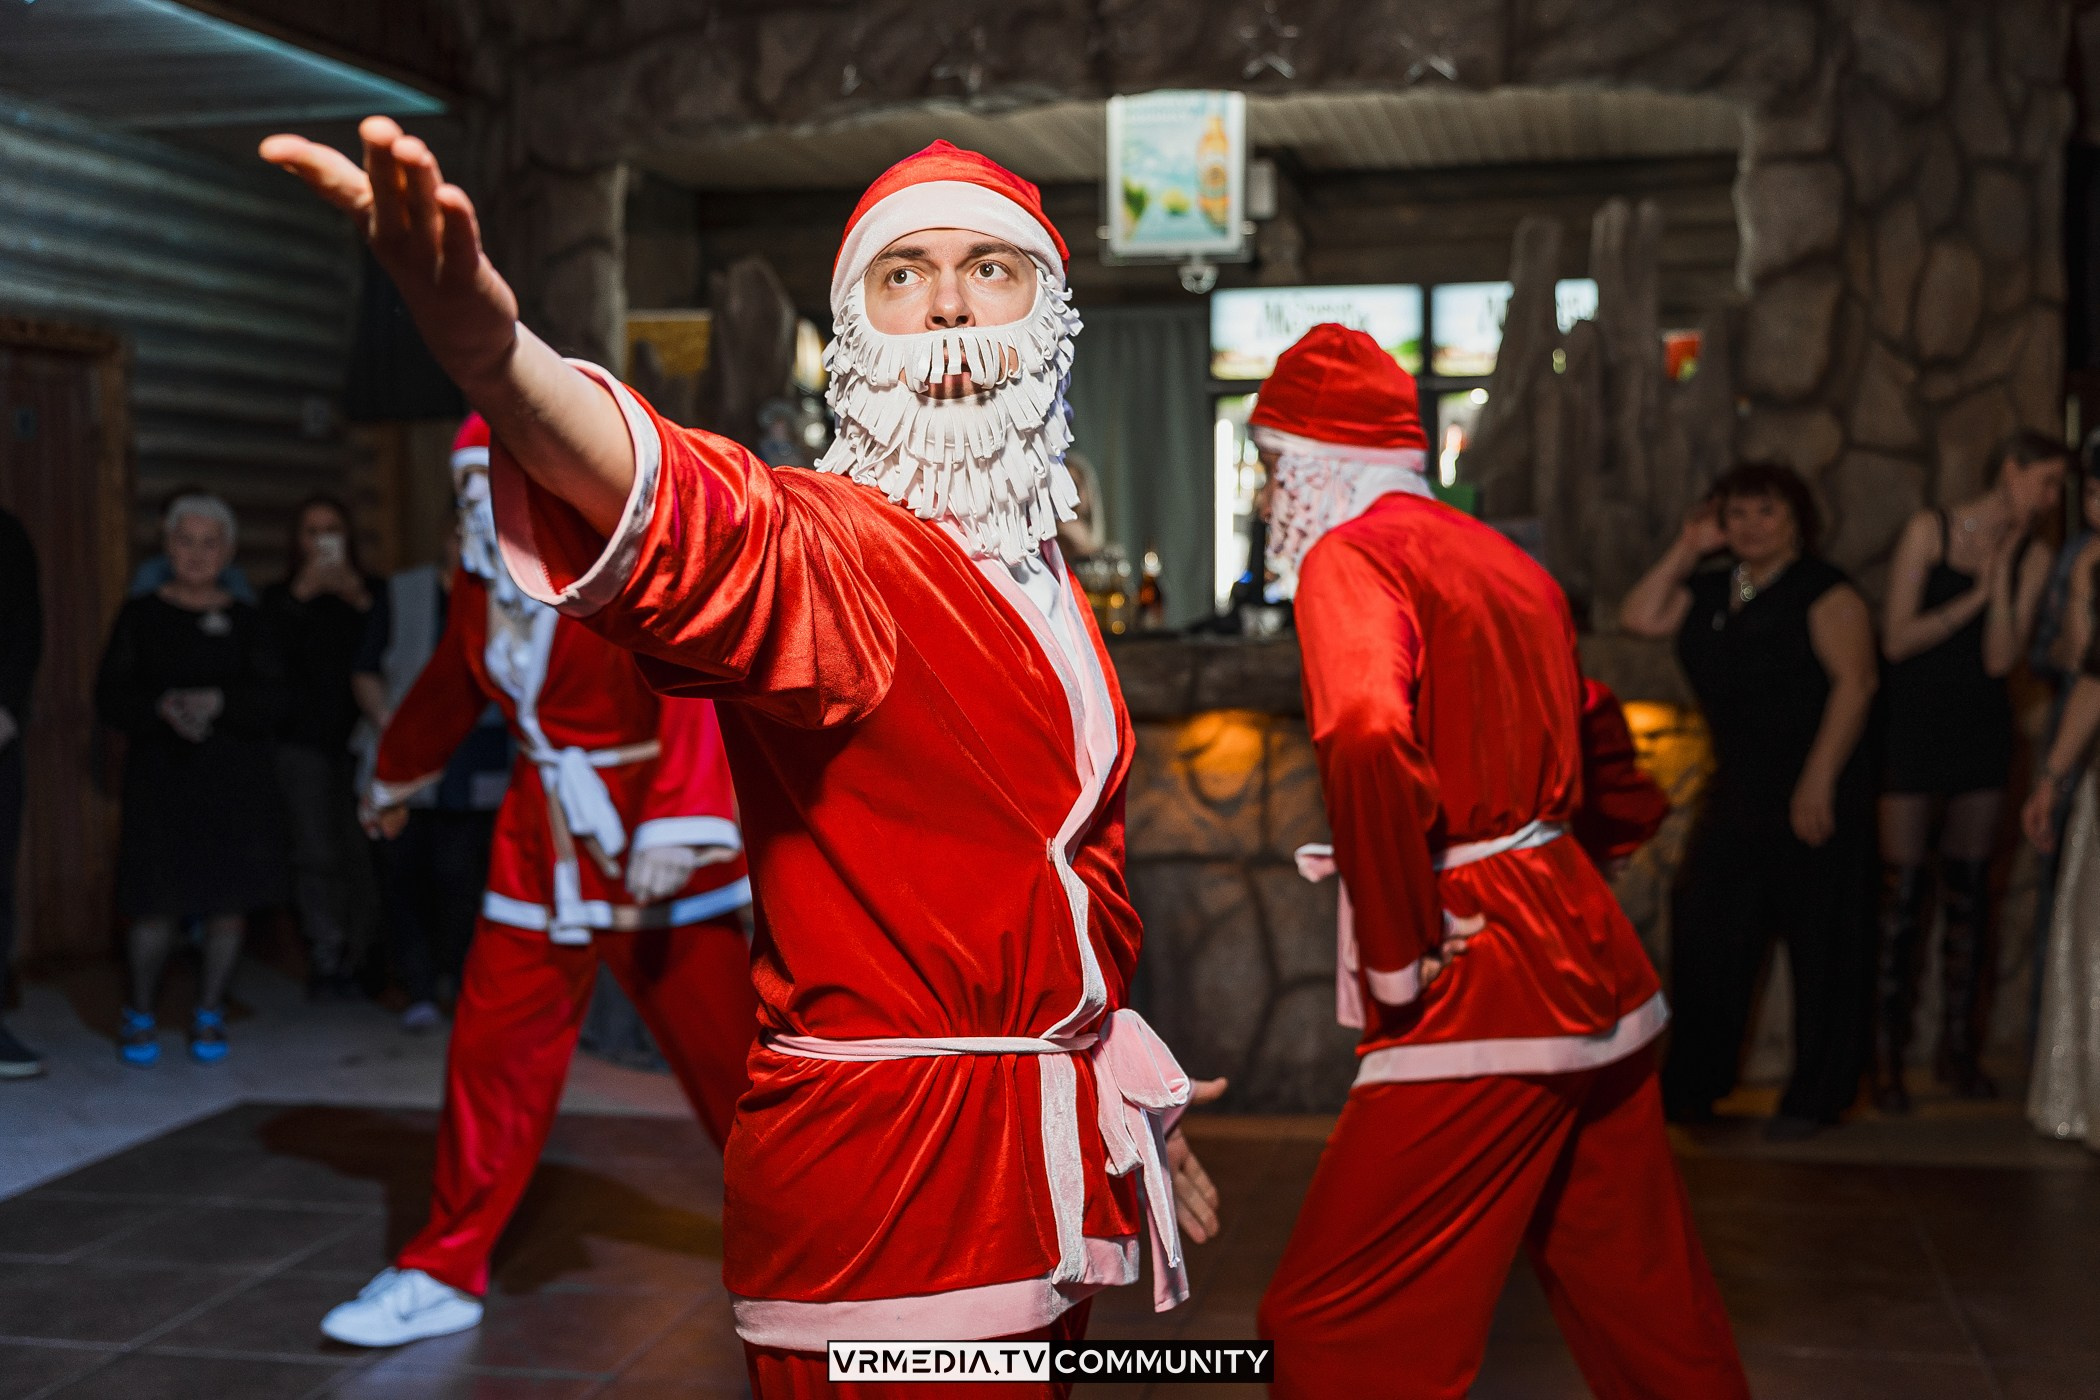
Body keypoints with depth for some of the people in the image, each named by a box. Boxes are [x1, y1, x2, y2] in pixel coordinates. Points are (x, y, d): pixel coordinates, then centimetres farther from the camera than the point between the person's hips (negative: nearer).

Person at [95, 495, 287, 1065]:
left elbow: (273, 701, -1)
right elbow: (110, 698, -1)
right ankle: (140, 1015, 17)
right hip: (159, 778, -1)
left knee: (229, 901, 1)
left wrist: (219, 702, -18)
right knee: (156, 904, -4)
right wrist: (162, 709, -19)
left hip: (236, 782, 1)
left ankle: (209, 1013, 19)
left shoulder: (245, 621, 8)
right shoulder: (140, 616, 7)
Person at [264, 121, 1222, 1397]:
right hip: (884, 1188, -8)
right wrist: (487, 342, -60)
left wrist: (1137, 1095, 26)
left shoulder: (1040, 579, 11)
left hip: (1045, 1153, 8)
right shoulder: (823, 547, -14)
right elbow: (700, 524, -39)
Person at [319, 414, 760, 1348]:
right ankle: (446, 1273, 17)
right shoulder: (482, 579, 7)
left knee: (726, 1045, 1)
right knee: (494, 1049, 5)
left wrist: (676, 824, -35)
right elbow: (450, 685, 25)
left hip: (649, 833, -5)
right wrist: (395, 778, 39)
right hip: (541, 840, 6)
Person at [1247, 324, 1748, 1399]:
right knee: (1643, 1296, 22)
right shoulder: (1505, 560, 17)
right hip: (1587, 947, 9)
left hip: (1485, 982, -9)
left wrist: (1395, 959, -19)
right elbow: (1591, 734, 30)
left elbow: (1365, 740, -30)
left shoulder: (1348, 557, -11)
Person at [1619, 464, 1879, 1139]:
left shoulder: (1824, 590, -8)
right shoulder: (1711, 590, 13)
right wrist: (1687, 550, 5)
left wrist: (1819, 781, -20)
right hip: (1735, 792, 7)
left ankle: (1816, 1097, 11)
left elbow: (1855, 682, -14)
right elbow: (1639, 618, 7)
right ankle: (1692, 1089, 17)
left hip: (1815, 791, -7)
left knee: (1820, 948, 1)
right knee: (1704, 931, 6)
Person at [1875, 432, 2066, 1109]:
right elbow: (1896, 640, -11)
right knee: (1903, 891, -5)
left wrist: (2002, 571, -12)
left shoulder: (2033, 557, 4)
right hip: (1913, 724, -4)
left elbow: (2000, 659, -8)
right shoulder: (1930, 530, -5)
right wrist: (1975, 596, -11)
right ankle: (1886, 1060, 0)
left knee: (1969, 889, 7)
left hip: (1981, 729, 4)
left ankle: (1958, 1048, 17)